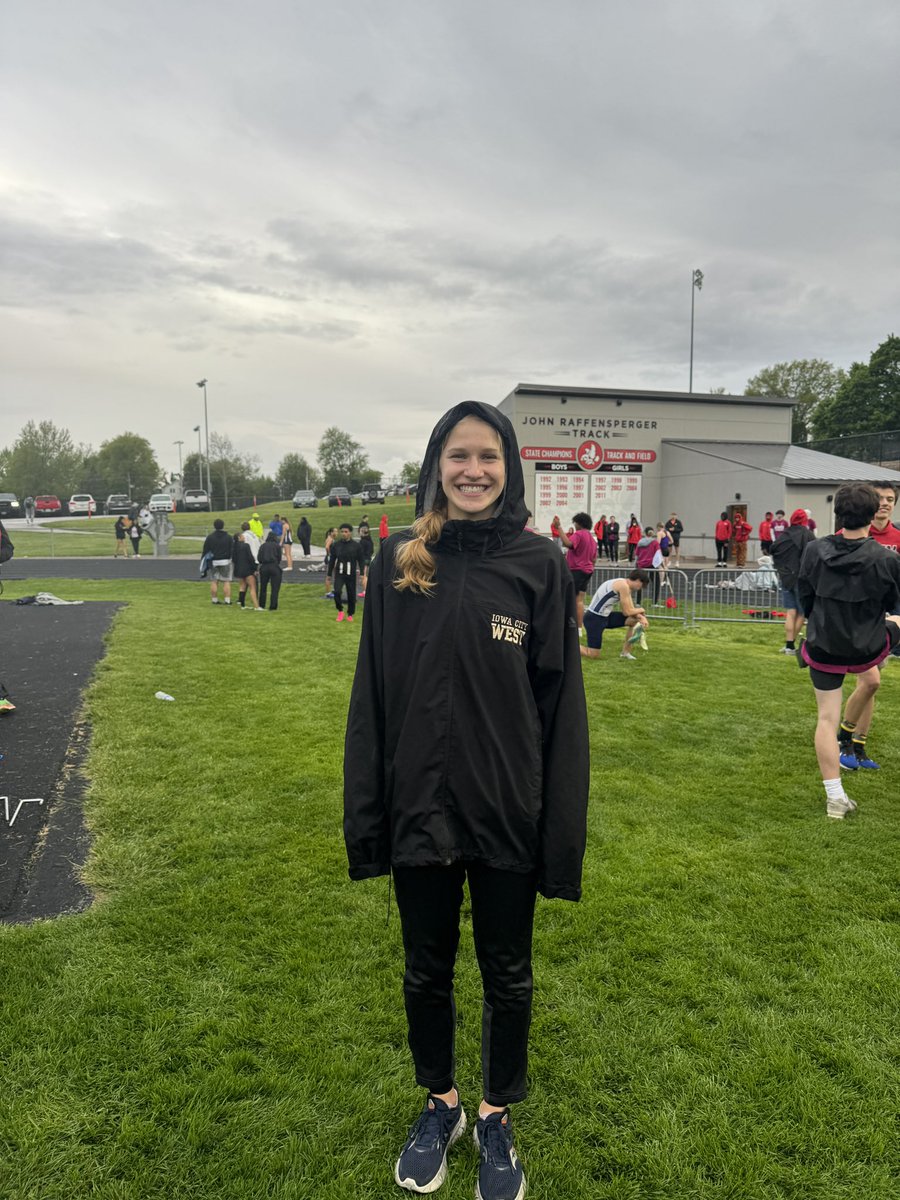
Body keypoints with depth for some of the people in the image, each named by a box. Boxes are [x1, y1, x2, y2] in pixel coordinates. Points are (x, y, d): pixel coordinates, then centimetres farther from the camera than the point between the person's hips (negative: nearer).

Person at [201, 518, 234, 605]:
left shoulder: (209, 537, 0)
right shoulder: (229, 537, -1)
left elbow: (205, 550, 2)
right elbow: (232, 550, 0)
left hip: (213, 562, 1)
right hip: (226, 562, -1)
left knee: (213, 582, 6)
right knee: (226, 582, 1)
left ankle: (214, 599, 7)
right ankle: (227, 600, -3)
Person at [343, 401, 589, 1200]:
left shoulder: (539, 565, -7)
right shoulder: (399, 563, -3)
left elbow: (561, 705, -6)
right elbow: (372, 697, -1)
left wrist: (563, 830, -6)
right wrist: (365, 817, -1)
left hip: (508, 813, -1)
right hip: (420, 808, 2)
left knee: (507, 976, 18)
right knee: (427, 971, 20)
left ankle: (498, 1117, 43)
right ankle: (440, 1104, 46)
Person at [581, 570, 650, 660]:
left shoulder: (623, 585, 12)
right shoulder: (623, 585, -17)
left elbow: (626, 611, 12)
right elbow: (627, 612, -18)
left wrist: (641, 617, -6)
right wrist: (641, 610, 2)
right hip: (594, 618, -10)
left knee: (635, 620, 7)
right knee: (594, 655, -11)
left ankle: (625, 652, 14)